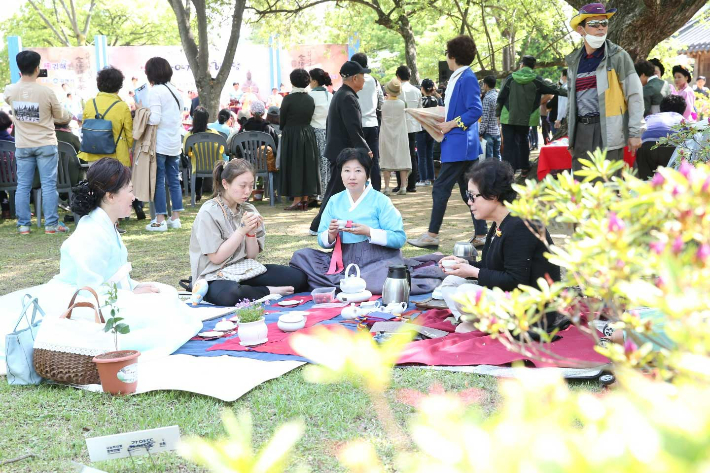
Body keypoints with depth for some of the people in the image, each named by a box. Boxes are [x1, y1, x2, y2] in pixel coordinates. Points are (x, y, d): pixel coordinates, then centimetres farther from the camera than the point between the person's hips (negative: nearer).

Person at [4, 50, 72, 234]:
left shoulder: (10, 91, -5)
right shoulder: (46, 91, -14)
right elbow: (60, 115, 1)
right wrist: (72, 116, 23)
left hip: (22, 146, 3)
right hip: (45, 145, -3)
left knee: (23, 186, 8)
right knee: (48, 185, 2)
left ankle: (23, 224, 11)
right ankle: (51, 224, 3)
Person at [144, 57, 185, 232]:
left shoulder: (155, 91, -11)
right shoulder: (176, 91, 12)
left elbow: (154, 119, -17)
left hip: (160, 143, -7)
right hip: (175, 142, 7)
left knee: (158, 181, -2)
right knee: (174, 180, 10)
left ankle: (160, 220, 0)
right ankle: (175, 218, 14)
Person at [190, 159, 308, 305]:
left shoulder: (249, 210, 6)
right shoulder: (208, 213, -11)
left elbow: (252, 255, 7)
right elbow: (216, 258, -13)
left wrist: (251, 232, -12)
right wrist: (242, 230, -17)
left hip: (246, 271, 5)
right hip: (216, 276, -5)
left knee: (299, 278, -10)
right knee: (229, 295, -41)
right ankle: (268, 291, -14)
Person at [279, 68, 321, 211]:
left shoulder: (289, 98, -12)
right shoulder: (310, 99, 1)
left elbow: (282, 120, -4)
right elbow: (310, 118, 6)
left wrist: (284, 131, 13)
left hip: (291, 135, -4)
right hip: (308, 134, 4)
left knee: (294, 166, 1)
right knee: (307, 165, 9)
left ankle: (297, 200, -1)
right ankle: (305, 199, 12)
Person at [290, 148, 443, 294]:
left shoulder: (380, 201, -1)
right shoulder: (334, 201, 11)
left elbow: (399, 238, -9)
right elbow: (322, 241, 11)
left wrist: (368, 232, -18)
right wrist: (331, 235, -12)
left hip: (377, 260, -5)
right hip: (344, 260, 5)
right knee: (301, 256, -15)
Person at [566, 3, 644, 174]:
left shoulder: (617, 56, -1)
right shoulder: (574, 61, 12)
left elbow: (635, 95, -2)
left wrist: (635, 132, -7)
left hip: (607, 131, -5)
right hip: (581, 131, 5)